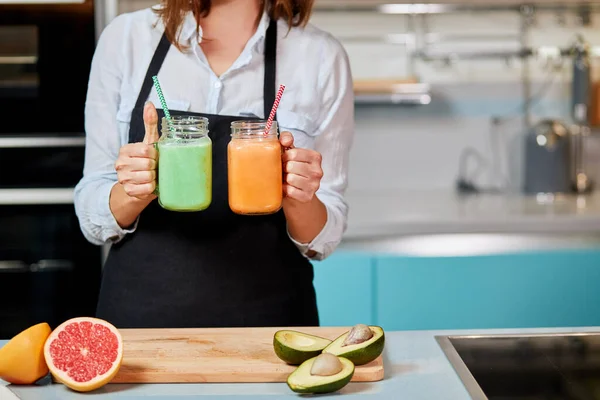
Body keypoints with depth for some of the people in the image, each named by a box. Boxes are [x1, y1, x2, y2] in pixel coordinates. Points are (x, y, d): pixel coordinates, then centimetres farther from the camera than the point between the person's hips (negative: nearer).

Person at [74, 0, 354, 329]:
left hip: (269, 317, 0)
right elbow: (92, 216, 0)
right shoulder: (124, 38, -3)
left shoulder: (321, 56, -6)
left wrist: (299, 201, -21)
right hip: (140, 314, 1)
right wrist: (134, 194, -20)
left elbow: (323, 240, 0)